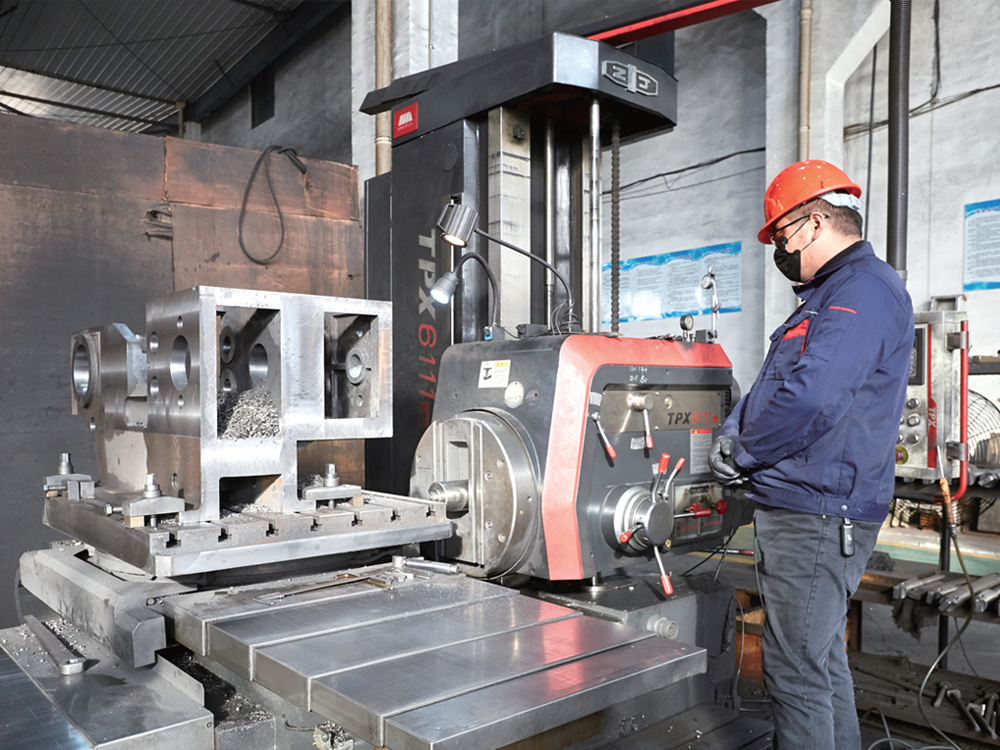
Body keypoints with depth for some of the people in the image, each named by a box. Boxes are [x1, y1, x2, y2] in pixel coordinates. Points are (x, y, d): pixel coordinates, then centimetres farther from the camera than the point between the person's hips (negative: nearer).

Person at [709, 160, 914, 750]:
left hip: (815, 516, -11)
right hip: (816, 510, 11)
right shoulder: (833, 294, 19)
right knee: (823, 659, 21)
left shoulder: (865, 290, -15)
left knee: (796, 672, -2)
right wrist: (734, 433, 2)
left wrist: (741, 453, -14)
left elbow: (809, 398, -29)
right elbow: (770, 387, 21)